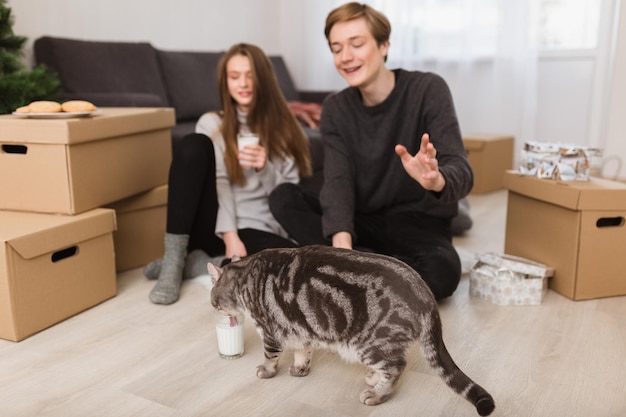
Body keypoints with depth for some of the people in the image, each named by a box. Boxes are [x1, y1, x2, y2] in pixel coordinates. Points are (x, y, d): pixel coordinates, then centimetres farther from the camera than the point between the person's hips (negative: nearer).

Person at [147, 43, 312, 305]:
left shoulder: (285, 130, 7)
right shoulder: (212, 123, 6)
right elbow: (219, 182, -6)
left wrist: (265, 168, -19)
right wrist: (230, 235, -20)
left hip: (260, 232, 0)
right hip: (216, 227, 0)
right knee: (193, 145, -21)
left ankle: (201, 264, -14)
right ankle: (173, 260, -21)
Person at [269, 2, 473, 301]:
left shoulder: (428, 89, -12)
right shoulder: (335, 109, -1)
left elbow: (461, 171, -22)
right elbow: (337, 181, -15)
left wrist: (436, 179, -48)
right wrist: (342, 241, -35)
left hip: (419, 223, -3)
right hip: (364, 221, 3)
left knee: (441, 271, -36)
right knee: (284, 198, -18)